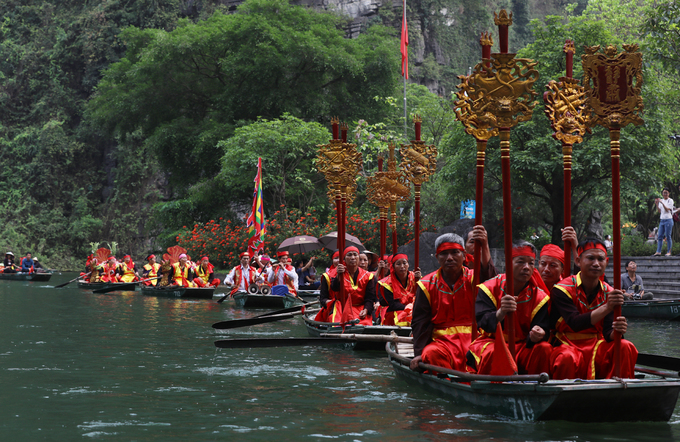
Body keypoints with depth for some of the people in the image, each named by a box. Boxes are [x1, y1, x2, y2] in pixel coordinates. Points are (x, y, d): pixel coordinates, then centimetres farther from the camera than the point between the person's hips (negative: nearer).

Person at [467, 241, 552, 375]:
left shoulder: (539, 296, 1)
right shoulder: (490, 288, -6)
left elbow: (543, 327, -8)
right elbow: (483, 322, -20)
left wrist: (536, 336, -34)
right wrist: (501, 313, -42)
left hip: (523, 345, 3)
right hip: (491, 342, -3)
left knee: (544, 349, -25)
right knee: (492, 352, -36)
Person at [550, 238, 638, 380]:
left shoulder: (609, 293, 4)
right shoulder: (562, 289, -10)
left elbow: (608, 334, -3)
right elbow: (575, 323, -25)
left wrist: (616, 332, -29)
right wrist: (607, 307, -37)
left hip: (597, 346, 5)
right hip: (568, 345, -4)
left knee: (626, 347, -22)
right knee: (567, 358, -38)